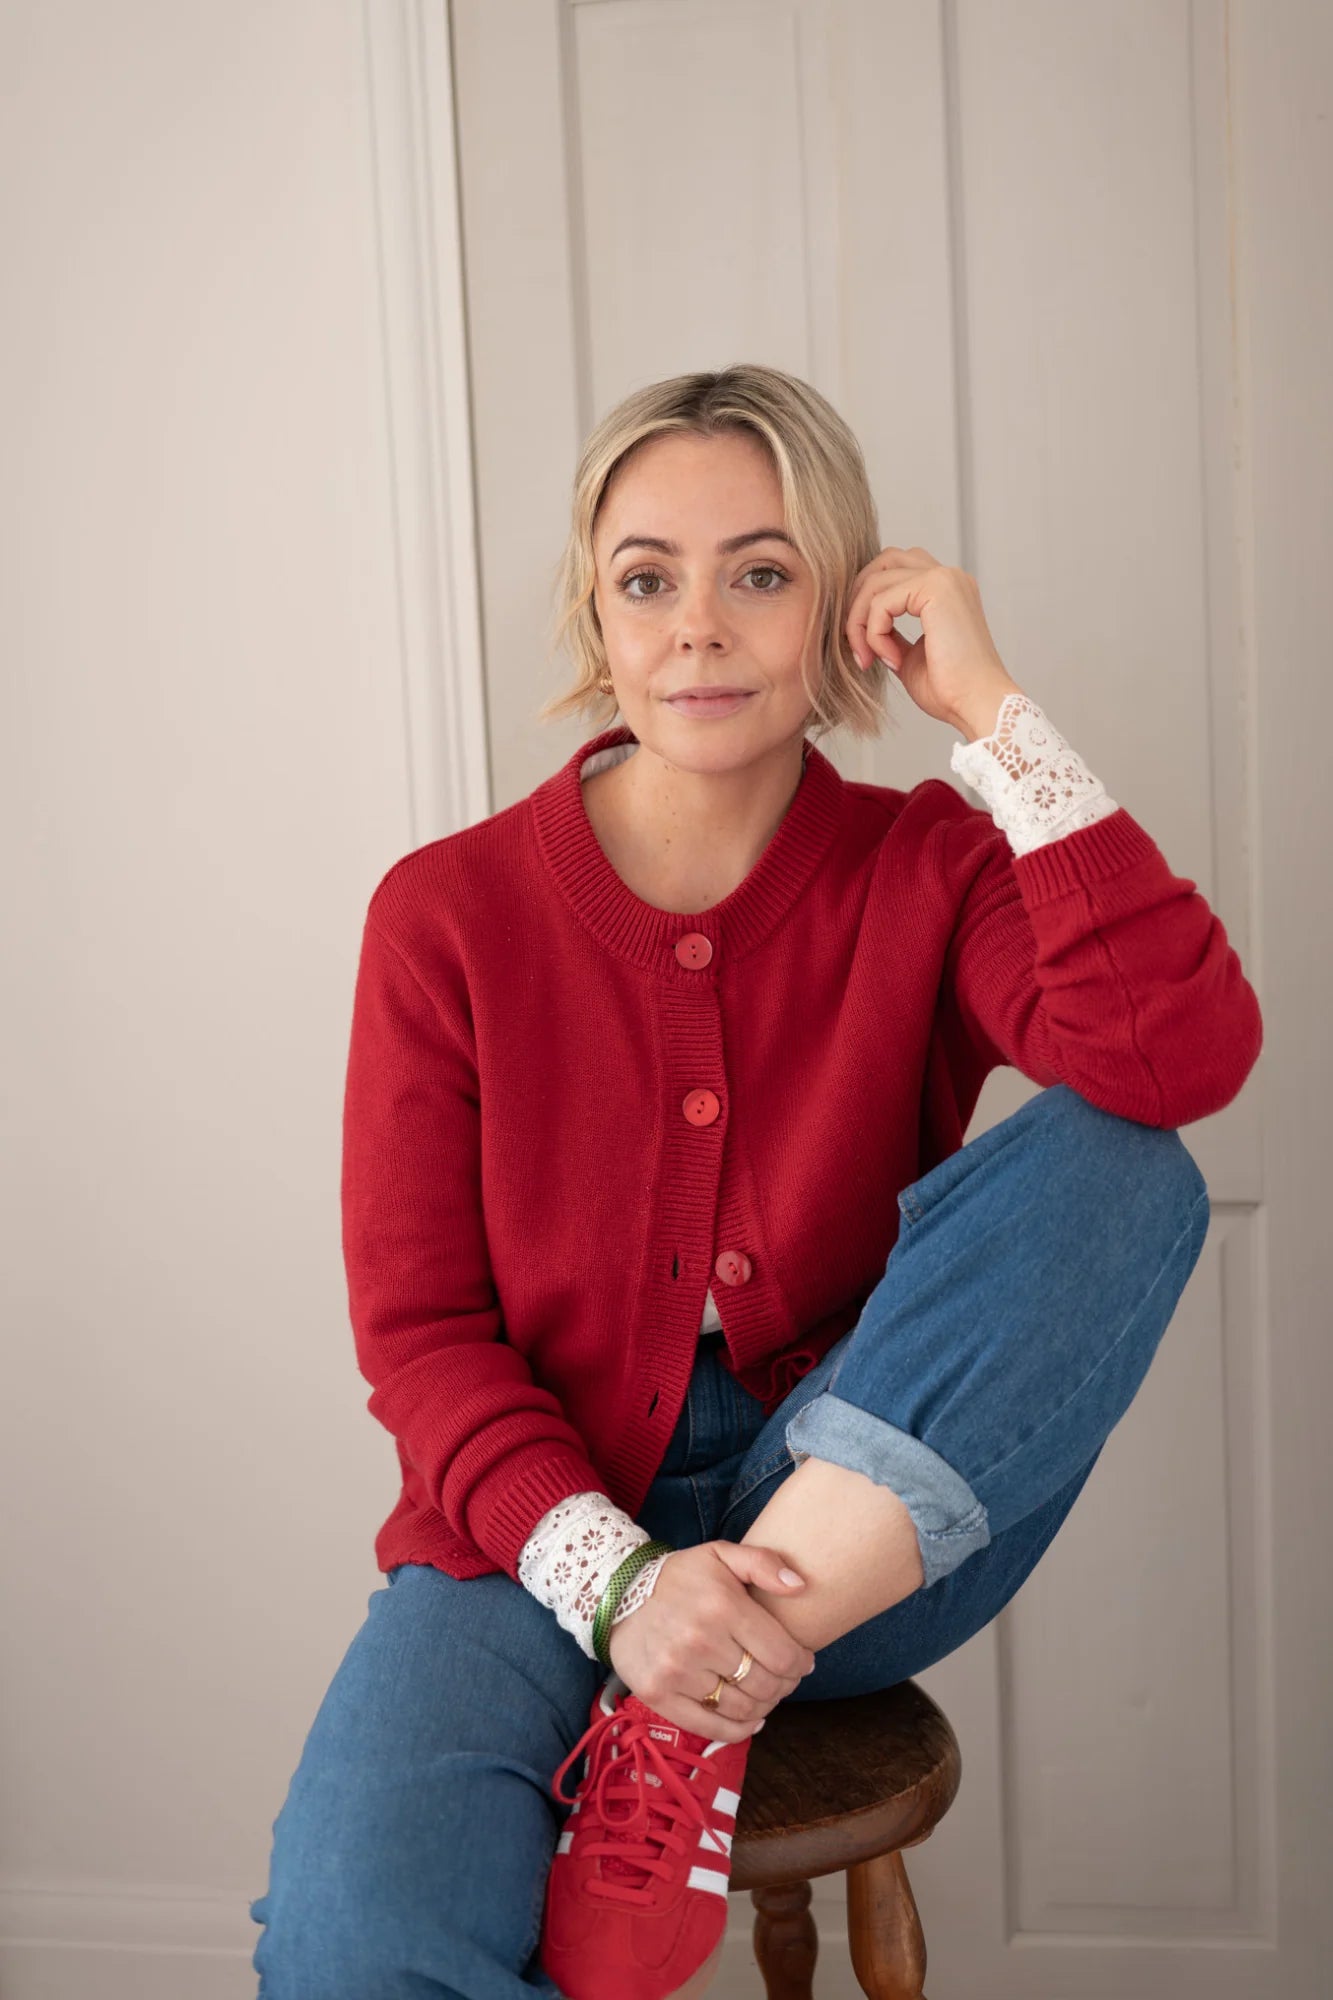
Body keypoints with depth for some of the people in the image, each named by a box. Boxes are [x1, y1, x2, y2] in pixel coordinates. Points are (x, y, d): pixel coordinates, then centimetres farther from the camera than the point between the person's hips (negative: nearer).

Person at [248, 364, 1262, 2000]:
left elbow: (1190, 1055, -23)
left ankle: (696, 1723, -21)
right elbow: (419, 1332, -4)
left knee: (1113, 1162, -24)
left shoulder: (928, 869, -2)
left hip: (856, 1537, 3)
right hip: (547, 1538, -2)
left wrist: (991, 710, -19)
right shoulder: (448, 912, -3)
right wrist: (619, 1579, -19)